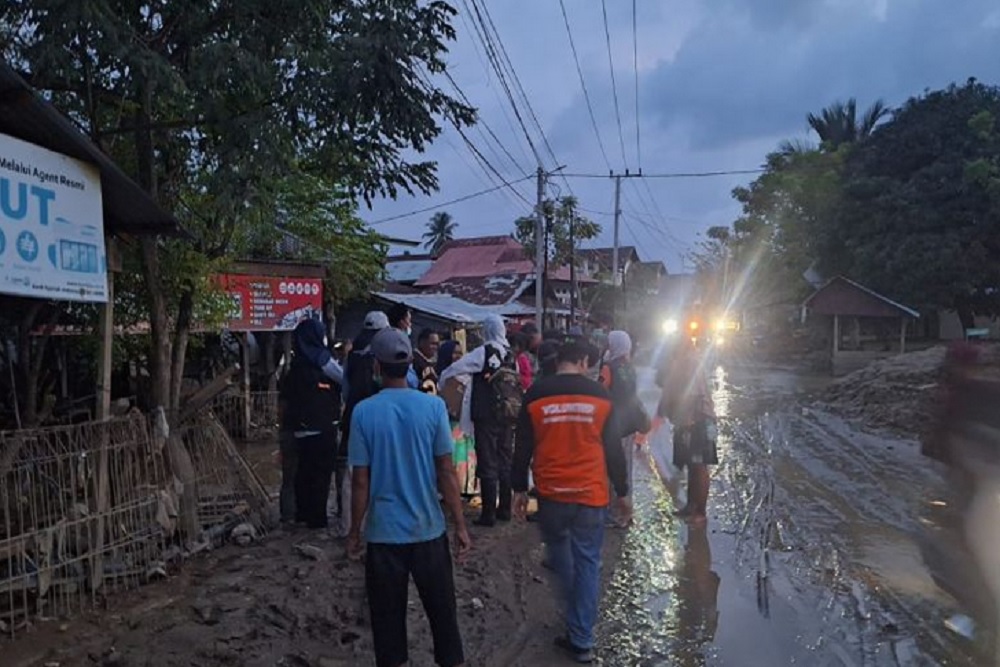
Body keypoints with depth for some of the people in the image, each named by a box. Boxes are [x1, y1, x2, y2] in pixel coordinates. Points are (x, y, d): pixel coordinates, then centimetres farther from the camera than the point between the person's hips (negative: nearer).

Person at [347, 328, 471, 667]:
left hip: (384, 532, 0)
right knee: (442, 610, 15)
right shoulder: (433, 406, -9)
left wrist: (354, 531, 6)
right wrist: (460, 526, 1)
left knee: (388, 615, 14)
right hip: (429, 529, 1)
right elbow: (446, 473, -7)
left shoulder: (364, 412, -9)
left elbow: (361, 481, -7)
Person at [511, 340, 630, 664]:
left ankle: (576, 629, 34)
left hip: (551, 493, 1)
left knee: (559, 550, 21)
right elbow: (614, 450, 0)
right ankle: (581, 640, 11)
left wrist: (520, 489, 10)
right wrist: (622, 492, 9)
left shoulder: (536, 395, -2)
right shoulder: (601, 395, -2)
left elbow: (523, 448, 1)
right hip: (591, 493, -1)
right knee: (587, 562, 8)